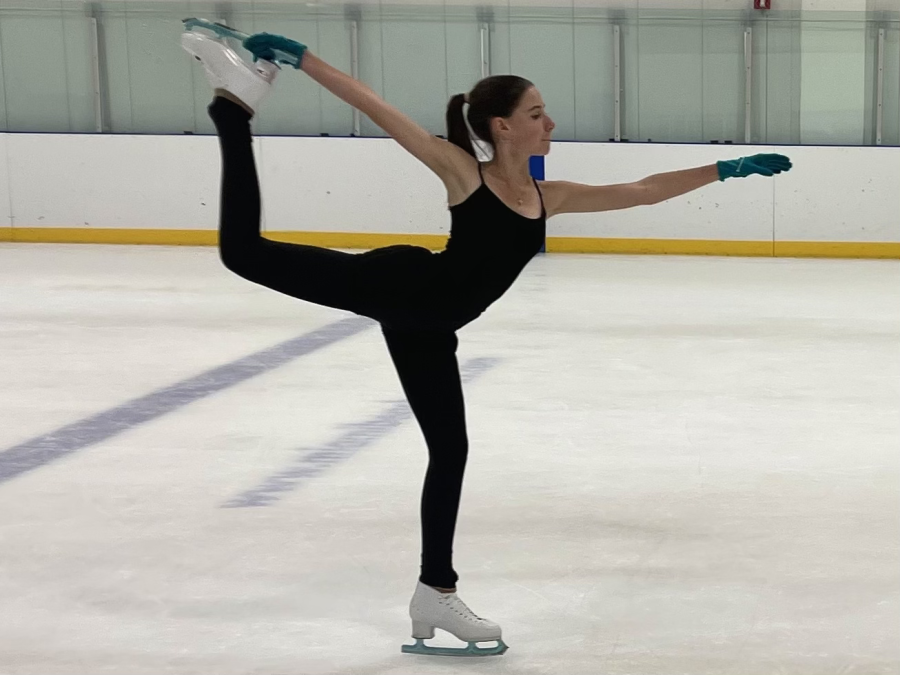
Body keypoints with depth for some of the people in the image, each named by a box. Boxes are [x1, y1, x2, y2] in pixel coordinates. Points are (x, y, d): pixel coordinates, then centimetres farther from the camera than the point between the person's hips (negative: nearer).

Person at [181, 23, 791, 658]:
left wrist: (723, 169, 11)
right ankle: (239, 100, 0)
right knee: (247, 251, -17)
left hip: (425, 326, 7)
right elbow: (377, 107, -14)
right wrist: (301, 56, -19)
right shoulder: (463, 171, -10)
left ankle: (436, 593, 26)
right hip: (400, 285, -7)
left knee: (450, 450, 12)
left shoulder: (550, 196, 8)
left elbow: (645, 191, 12)